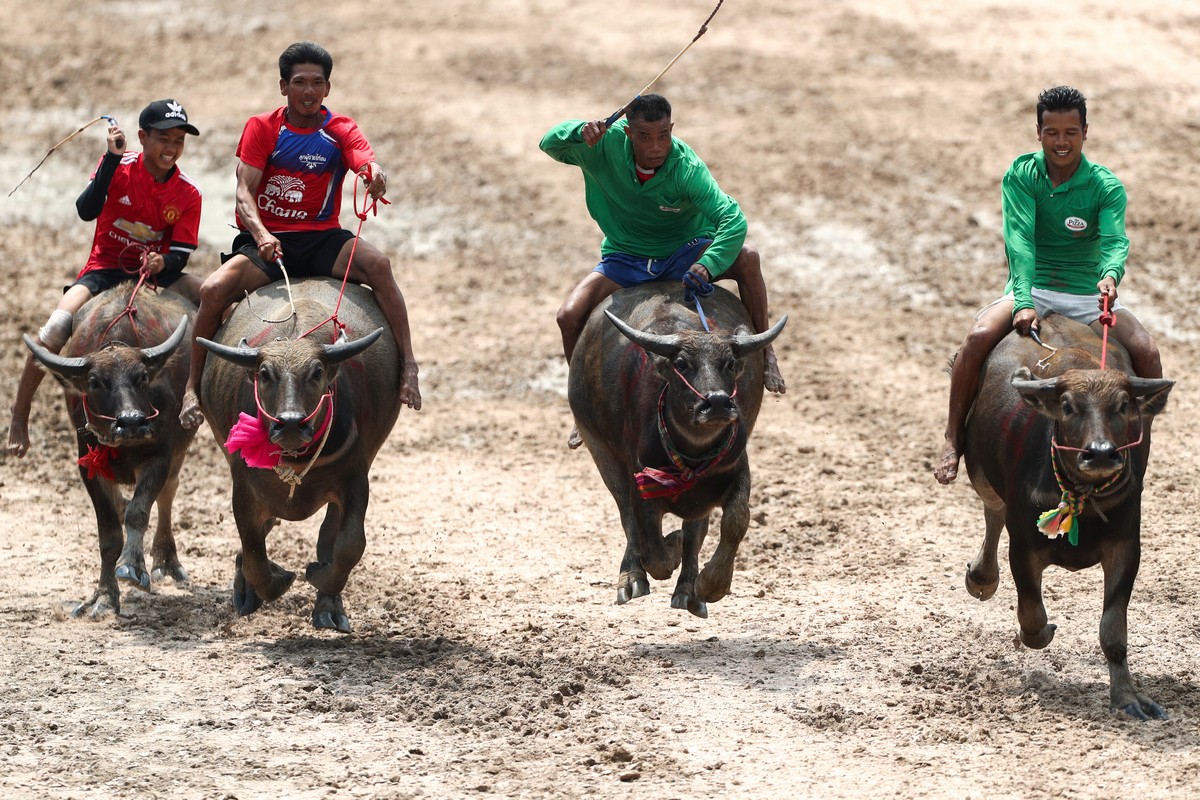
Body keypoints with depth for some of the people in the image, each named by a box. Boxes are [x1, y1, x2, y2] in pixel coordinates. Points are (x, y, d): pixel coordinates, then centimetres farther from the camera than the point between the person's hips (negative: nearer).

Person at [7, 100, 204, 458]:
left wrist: (163, 263, -30)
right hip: (104, 270, -3)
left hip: (156, 272, 3)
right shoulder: (119, 167, -11)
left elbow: (180, 255, -6)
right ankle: (19, 414, -14)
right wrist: (113, 158, -32)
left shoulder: (188, 194, -5)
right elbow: (86, 211, -27)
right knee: (57, 327, -29)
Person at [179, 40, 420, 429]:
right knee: (214, 289, -27)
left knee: (378, 264, -30)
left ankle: (407, 365, -30)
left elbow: (367, 163, -17)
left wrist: (375, 175, -45)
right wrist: (261, 234, -31)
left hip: (322, 238, 0)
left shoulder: (340, 130, 3)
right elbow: (244, 191, -10)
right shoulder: (262, 128, 1)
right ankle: (193, 387, -11)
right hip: (265, 240, 0)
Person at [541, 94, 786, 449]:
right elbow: (551, 143, -14)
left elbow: (732, 218, -37)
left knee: (746, 257, -30)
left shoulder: (687, 168, -28)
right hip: (625, 260, 2)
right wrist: (581, 132, -37)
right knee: (570, 316, -21)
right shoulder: (609, 143, -19)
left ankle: (765, 355, -16)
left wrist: (708, 263, -55)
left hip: (684, 252, -2)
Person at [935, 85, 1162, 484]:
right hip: (1032, 289, -1)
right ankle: (953, 439, -18)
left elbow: (1115, 241, -20)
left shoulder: (1107, 187, -3)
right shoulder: (1020, 177, -4)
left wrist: (1111, 276, -45)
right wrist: (1023, 303, -33)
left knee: (1147, 352, -24)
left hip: (1088, 294, 1)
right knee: (979, 337, -30)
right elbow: (1020, 240, -18)